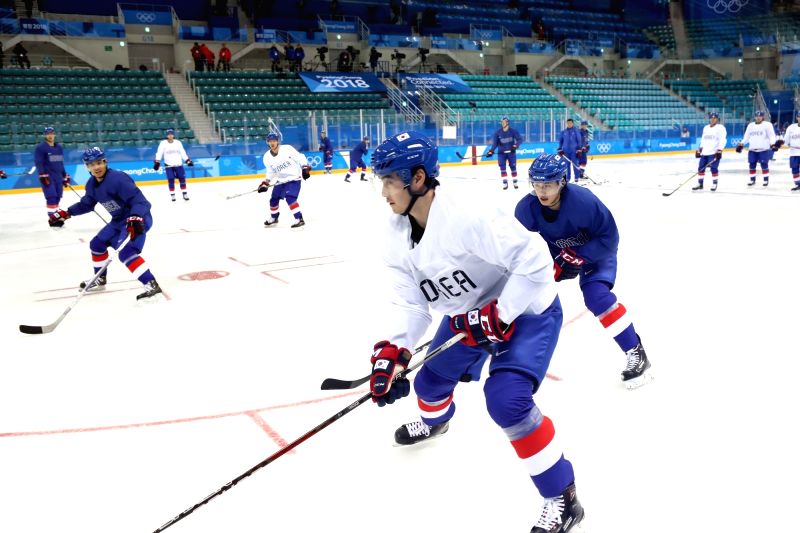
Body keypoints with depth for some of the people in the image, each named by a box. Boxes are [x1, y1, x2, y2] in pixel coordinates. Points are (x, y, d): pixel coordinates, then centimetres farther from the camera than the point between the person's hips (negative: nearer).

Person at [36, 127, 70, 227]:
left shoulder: (59, 147, 15)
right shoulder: (40, 147, -6)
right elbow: (38, 163, -11)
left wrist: (65, 176, 18)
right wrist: (42, 176, -20)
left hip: (58, 176, 7)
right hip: (47, 177, -6)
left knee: (57, 197, 8)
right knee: (51, 197, -13)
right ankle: (52, 219, -11)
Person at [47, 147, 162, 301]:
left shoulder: (117, 178, -26)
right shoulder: (92, 184, 3)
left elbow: (138, 199, -33)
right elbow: (86, 204, 19)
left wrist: (135, 219, -46)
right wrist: (67, 213, 11)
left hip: (138, 219, -10)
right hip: (119, 220, 10)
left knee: (126, 252, -26)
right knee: (97, 244, 19)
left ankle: (151, 285, -28)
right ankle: (100, 279, 38)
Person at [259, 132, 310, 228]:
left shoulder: (287, 149, -15)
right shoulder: (267, 157, 0)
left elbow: (300, 157, -12)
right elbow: (270, 172, 10)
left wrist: (305, 168, -22)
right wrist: (265, 183, 2)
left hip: (293, 178, -6)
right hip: (280, 181, 6)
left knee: (290, 198, -25)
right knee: (273, 199, 13)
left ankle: (299, 219, -21)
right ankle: (273, 217, 40)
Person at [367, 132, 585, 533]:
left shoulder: (468, 220, -35)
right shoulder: (399, 238, -9)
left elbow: (535, 260, -33)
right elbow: (411, 301, -7)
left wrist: (497, 316, -31)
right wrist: (393, 350, -21)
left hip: (525, 309, -8)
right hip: (468, 316, 8)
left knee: (506, 399, -25)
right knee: (430, 381, 20)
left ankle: (562, 497, -6)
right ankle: (435, 420, 61)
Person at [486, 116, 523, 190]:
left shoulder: (513, 131, -7)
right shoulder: (497, 133, -4)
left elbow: (519, 139, -10)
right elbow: (495, 143, -6)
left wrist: (515, 146, -27)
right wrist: (491, 151, -19)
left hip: (511, 152, -1)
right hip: (501, 152, 1)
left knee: (513, 166, 3)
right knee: (502, 167, -6)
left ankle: (515, 182, 14)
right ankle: (505, 182, -2)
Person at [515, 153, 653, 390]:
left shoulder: (583, 201, -38)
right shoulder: (526, 208, -24)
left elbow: (609, 237, -28)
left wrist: (578, 257, -36)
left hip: (595, 249, -5)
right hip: (556, 251, 5)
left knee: (596, 295, -25)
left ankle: (635, 352, -15)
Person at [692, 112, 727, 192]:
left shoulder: (721, 128, -5)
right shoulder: (706, 128, 16)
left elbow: (722, 140, -13)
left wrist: (719, 150, -23)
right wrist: (700, 149, 19)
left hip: (714, 152, -6)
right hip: (704, 152, 7)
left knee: (714, 168, -10)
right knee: (700, 168, 5)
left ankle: (714, 184, 2)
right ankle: (700, 184, 15)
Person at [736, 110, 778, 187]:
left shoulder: (767, 125, -1)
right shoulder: (750, 125, 13)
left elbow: (772, 135, -7)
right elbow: (746, 137, 17)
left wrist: (773, 144, -23)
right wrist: (741, 144, 5)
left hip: (764, 149, -4)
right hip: (752, 150, 4)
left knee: (764, 165, -4)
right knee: (752, 165, 4)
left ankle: (766, 180, 4)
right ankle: (752, 180, 14)